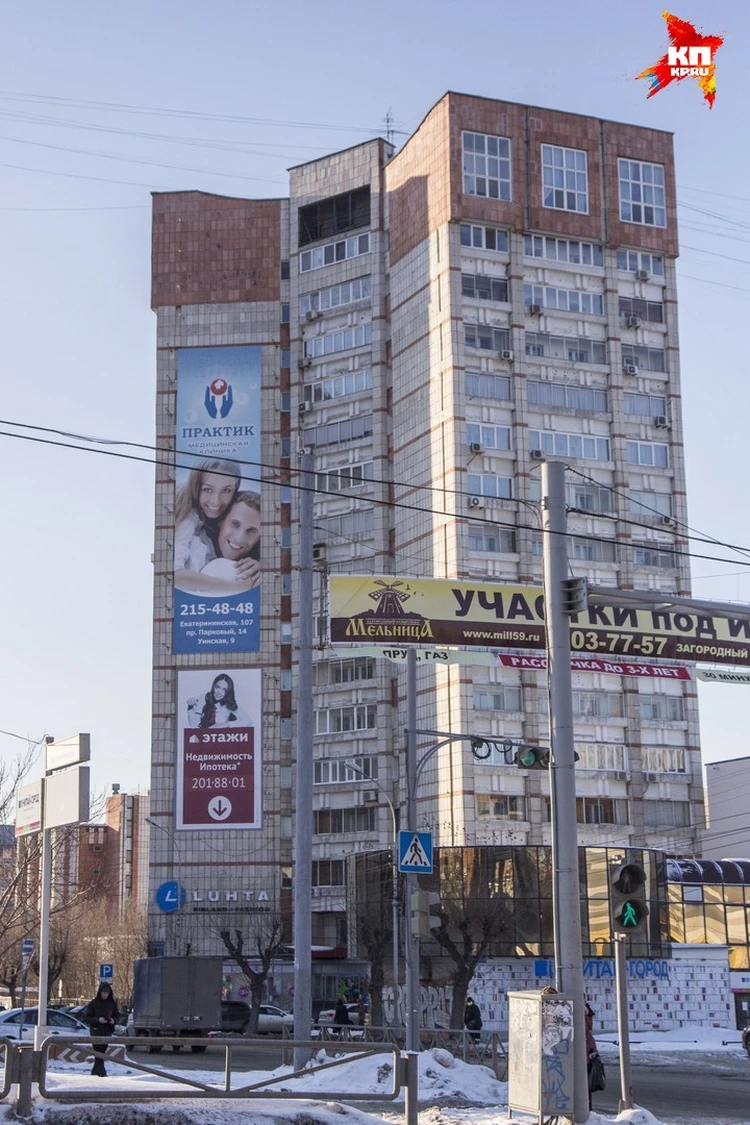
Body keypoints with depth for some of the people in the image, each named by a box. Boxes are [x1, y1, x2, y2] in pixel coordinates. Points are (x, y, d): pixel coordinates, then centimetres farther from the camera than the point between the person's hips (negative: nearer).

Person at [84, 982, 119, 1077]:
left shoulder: (112, 1003, 6)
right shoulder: (93, 1003, -4)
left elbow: (117, 1015, 14)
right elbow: (86, 1017, -4)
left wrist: (114, 1020, -9)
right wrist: (98, 1020, -19)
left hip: (107, 1030, 4)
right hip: (96, 1030, -4)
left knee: (103, 1051, 8)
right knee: (99, 1051, -12)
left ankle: (95, 1071, 21)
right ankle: (101, 1071, -15)